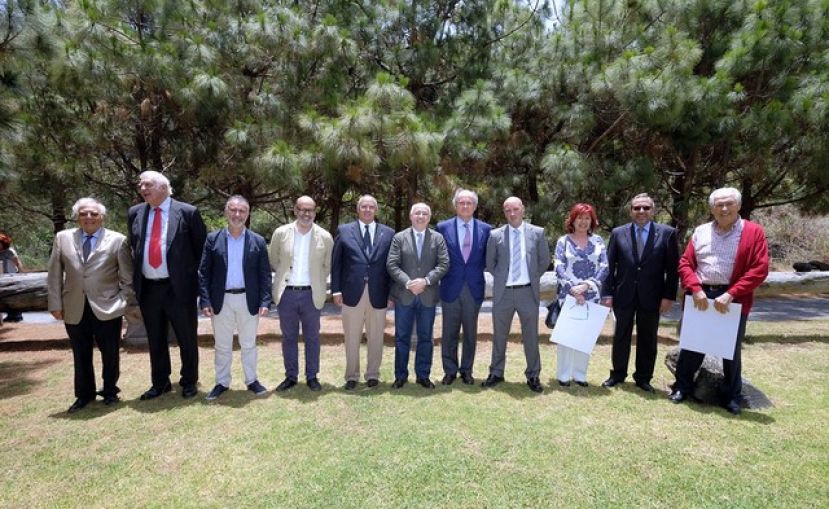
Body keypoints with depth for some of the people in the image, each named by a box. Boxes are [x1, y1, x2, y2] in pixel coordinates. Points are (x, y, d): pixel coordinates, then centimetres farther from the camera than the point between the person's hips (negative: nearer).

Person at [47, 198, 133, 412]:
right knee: (81, 356, 13)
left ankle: (110, 391, 29)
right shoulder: (62, 238, 5)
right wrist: (55, 304, 2)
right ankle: (84, 394, 30)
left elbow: (128, 277, 0)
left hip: (107, 309, -2)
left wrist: (122, 301, -5)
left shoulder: (117, 240, -3)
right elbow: (54, 275, 7)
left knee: (110, 354, 9)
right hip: (74, 310, 2)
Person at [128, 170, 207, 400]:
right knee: (155, 340, 15)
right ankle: (160, 383, 31)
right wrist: (136, 279, 12)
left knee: (187, 338, 8)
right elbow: (134, 248, 18)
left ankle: (189, 382, 25)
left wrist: (192, 274, 0)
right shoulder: (134, 213, 8)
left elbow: (202, 246, 1)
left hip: (179, 287, -4)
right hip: (147, 288, 4)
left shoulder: (187, 212, -6)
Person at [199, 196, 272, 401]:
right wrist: (205, 301, -7)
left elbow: (265, 274, 0)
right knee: (222, 346, 12)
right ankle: (222, 382, 27)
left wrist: (265, 301, -8)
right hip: (221, 301, 1)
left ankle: (251, 380, 26)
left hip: (248, 300, 0)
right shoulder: (213, 239, 1)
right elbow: (203, 273, 0)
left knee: (248, 344, 12)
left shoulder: (258, 241, 0)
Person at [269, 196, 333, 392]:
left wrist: (315, 281, 6)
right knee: (288, 337, 11)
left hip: (311, 294, -1)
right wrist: (285, 277, 10)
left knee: (312, 337, 9)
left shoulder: (325, 237, -4)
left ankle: (312, 376, 23)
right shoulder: (281, 233, -2)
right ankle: (291, 376, 25)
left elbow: (328, 266, 8)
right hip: (286, 293, 1)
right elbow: (274, 261, 11)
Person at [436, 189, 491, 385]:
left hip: (474, 288, 1)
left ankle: (466, 370, 25)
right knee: (449, 333, 7)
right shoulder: (443, 227, 1)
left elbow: (488, 258, 11)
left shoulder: (485, 229, 3)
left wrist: (475, 270, -1)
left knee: (470, 333, 10)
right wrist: (443, 274, 0)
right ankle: (450, 371, 21)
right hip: (451, 287, -1)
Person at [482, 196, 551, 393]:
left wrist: (533, 278, 8)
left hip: (528, 291, 0)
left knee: (531, 336, 8)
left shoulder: (537, 233, 0)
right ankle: (496, 373, 26)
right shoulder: (495, 235, 0)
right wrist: (501, 278, 6)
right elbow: (490, 263, 10)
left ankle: (533, 376, 23)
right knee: (499, 335, 11)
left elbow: (544, 261, 9)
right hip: (503, 292, 1)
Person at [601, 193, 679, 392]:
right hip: (623, 295, 1)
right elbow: (610, 266, 1)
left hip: (651, 297, 0)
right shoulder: (618, 233, 1)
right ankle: (618, 374, 27)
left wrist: (669, 296, -6)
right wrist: (607, 293, -4)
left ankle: (643, 378, 27)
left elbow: (673, 268, -2)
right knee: (621, 337, 12)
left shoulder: (667, 233, -2)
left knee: (647, 339, 11)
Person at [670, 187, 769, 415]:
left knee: (731, 351, 11)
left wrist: (730, 294, -16)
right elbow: (685, 263, 5)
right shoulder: (700, 232, 7)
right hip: (701, 296, 2)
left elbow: (760, 268, -9)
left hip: (733, 300, -2)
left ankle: (732, 396, 28)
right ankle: (683, 387, 26)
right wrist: (696, 289, -11)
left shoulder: (753, 232, -2)